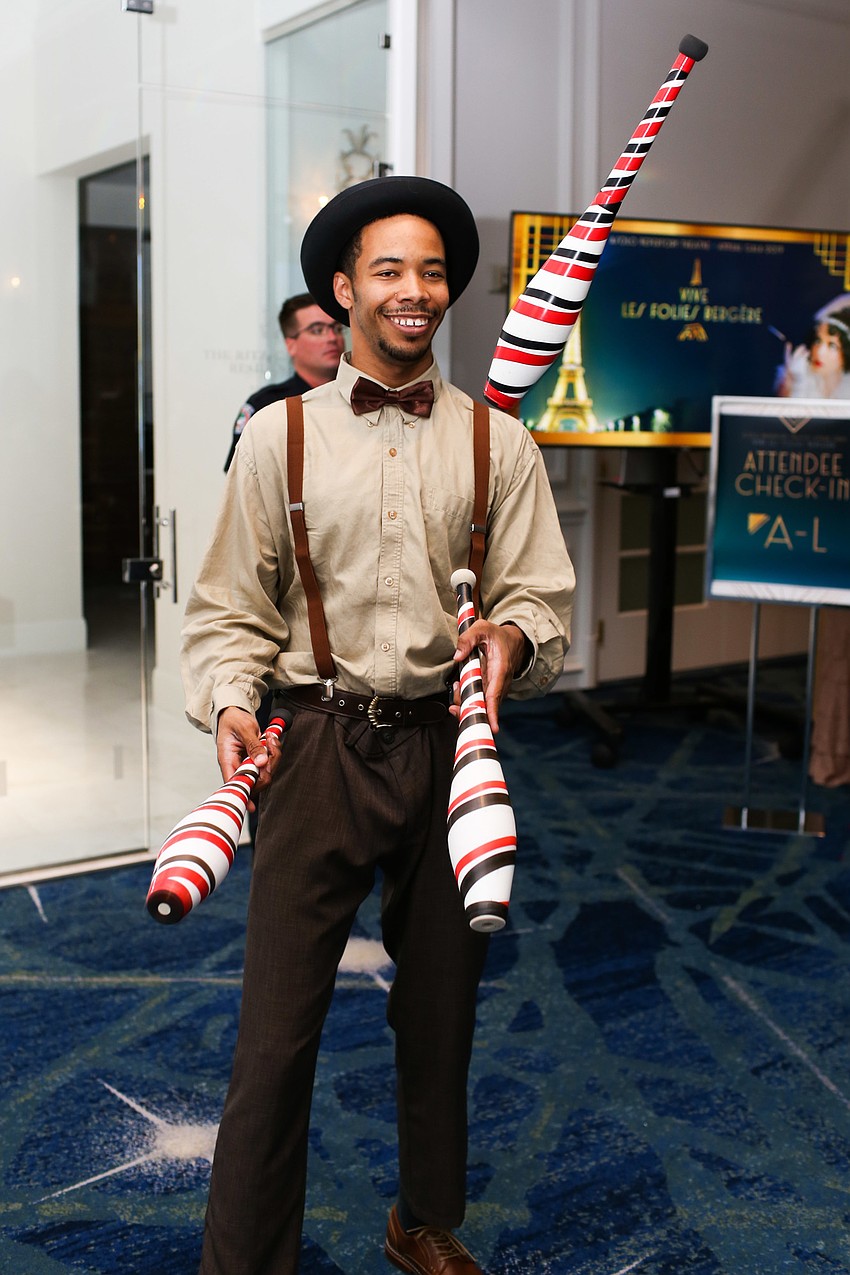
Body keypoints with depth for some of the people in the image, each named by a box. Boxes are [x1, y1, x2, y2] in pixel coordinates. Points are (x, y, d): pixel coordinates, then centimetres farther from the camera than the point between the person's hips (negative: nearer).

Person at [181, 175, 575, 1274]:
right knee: (277, 1027, -3)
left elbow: (541, 595, 6)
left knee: (441, 1011, 16)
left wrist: (512, 634, -16)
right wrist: (230, 701, -13)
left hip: (450, 744, 2)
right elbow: (230, 607, 3)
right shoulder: (279, 437, 3)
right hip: (322, 744, -2)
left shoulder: (497, 444, 6)